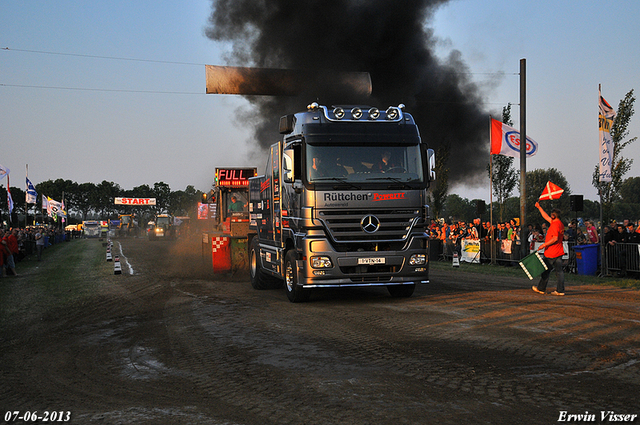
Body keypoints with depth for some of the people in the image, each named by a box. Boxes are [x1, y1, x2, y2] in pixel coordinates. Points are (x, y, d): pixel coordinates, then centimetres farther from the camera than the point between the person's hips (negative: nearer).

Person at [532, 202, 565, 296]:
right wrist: (539, 207, 29)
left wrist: (544, 245, -21)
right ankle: (560, 290, 2)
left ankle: (541, 288, 16)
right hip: (559, 252, 8)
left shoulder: (555, 224, -17)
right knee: (559, 271, 4)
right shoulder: (560, 223, 12)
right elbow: (546, 217, 23)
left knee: (546, 270, 4)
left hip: (551, 253, -8)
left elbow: (555, 238, -26)